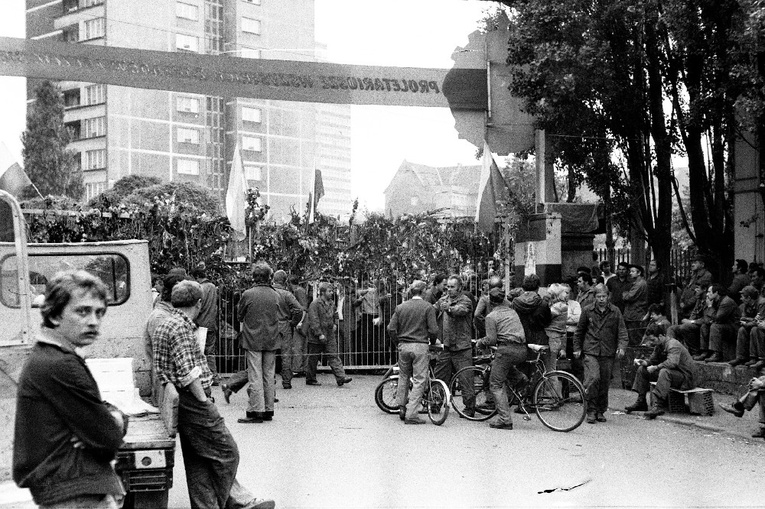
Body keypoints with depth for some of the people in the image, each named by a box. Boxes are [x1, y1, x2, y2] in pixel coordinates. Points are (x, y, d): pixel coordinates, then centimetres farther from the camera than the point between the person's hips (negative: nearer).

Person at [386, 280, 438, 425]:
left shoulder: (400, 307, 7)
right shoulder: (428, 307, -5)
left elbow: (391, 329, 3)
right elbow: (433, 330, -10)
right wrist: (433, 341, 10)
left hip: (403, 346, 4)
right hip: (420, 346, -4)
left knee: (403, 377, 21)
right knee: (419, 380, 0)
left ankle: (401, 406, 25)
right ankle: (411, 415, -4)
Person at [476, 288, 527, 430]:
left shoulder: (491, 316, 0)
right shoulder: (512, 312, 20)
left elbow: (491, 340, -7)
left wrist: (480, 342, 12)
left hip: (507, 349, -7)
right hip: (522, 350, 7)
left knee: (496, 385, 1)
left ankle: (505, 419, -7)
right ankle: (518, 378, 15)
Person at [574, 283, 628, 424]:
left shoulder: (615, 312, 5)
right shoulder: (587, 311, 5)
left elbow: (622, 331, 3)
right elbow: (579, 331, 14)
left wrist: (621, 347, -11)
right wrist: (577, 348, 12)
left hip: (608, 354, 1)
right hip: (591, 352, -1)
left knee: (604, 383, 6)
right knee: (593, 379, -18)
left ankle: (600, 411, 21)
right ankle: (591, 411, -9)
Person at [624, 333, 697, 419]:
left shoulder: (673, 345, -23)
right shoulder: (658, 346, 5)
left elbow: (673, 362, -38)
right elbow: (653, 360, 15)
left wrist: (655, 367, -37)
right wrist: (644, 362, -7)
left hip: (686, 376, -10)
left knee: (664, 372, -40)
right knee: (642, 369, 6)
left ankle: (658, 405, -44)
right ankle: (640, 402, 3)